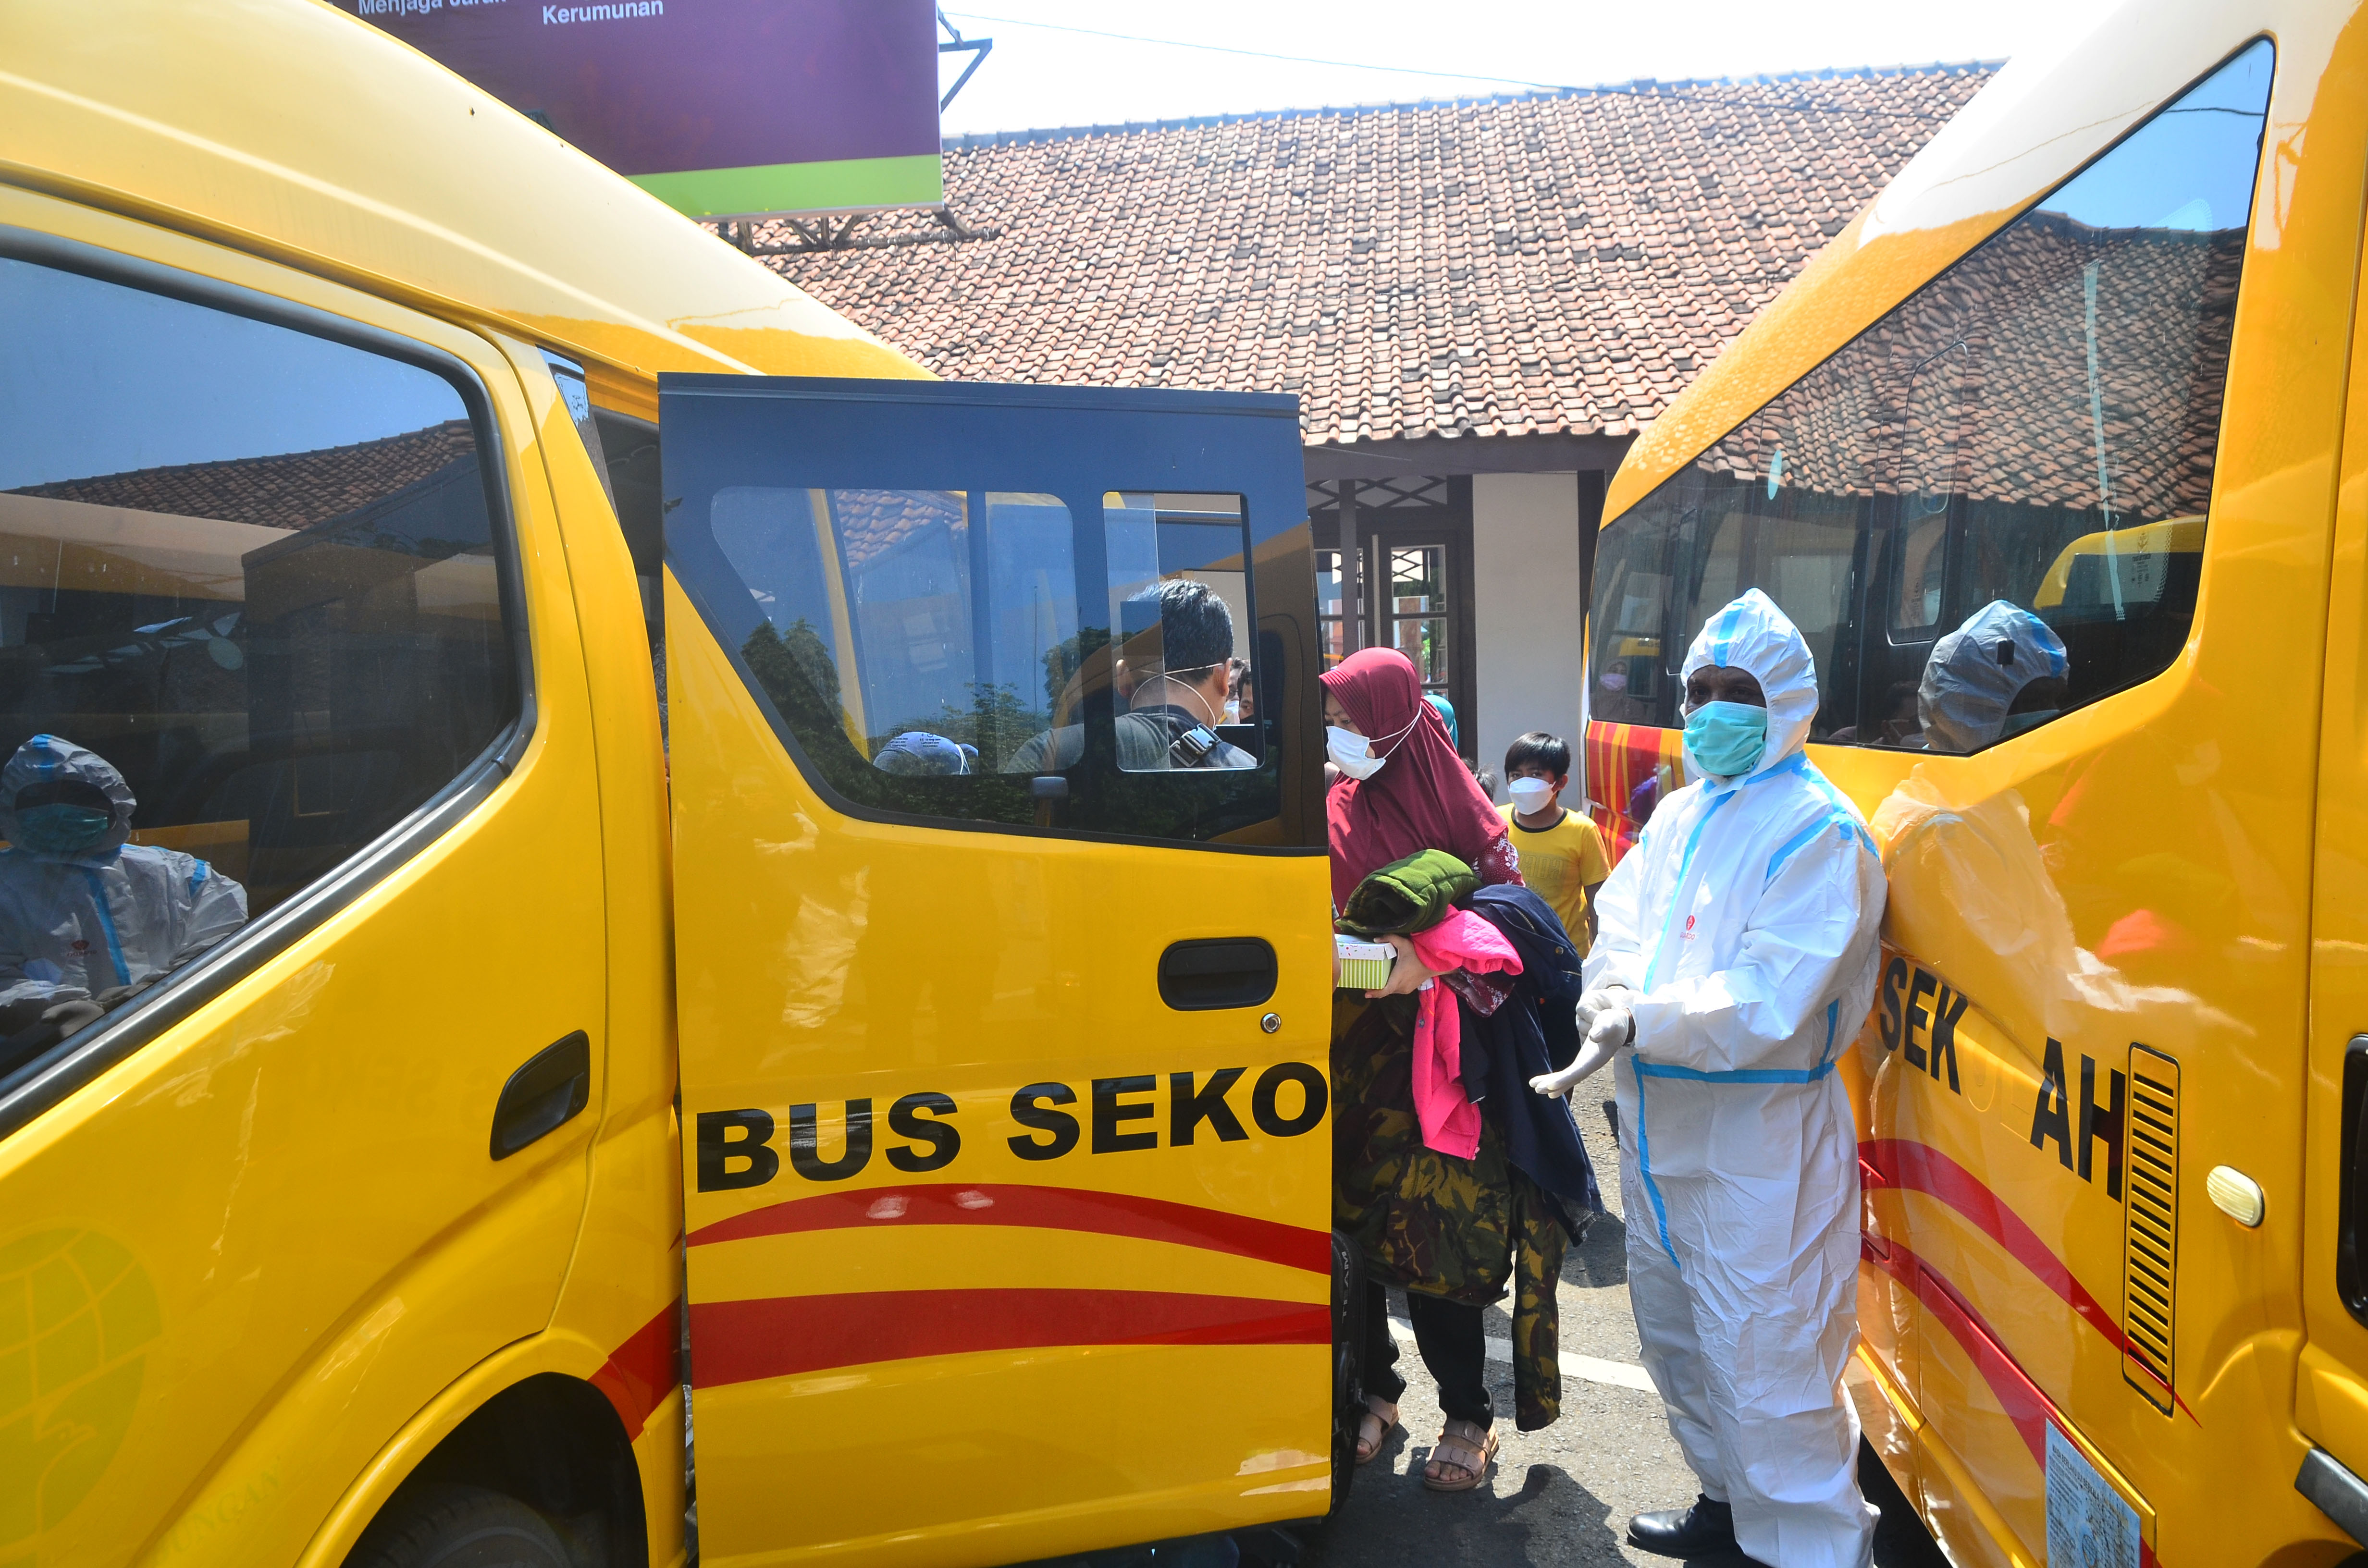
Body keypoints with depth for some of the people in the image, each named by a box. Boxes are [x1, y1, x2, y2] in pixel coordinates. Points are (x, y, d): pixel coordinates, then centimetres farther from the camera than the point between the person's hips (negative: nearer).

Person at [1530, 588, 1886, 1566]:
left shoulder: (1817, 831, -13)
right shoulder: (1677, 814, 13)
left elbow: (1768, 998, -22)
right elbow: (1620, 926, 8)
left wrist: (1641, 1024, -26)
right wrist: (1611, 994, -14)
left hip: (1759, 1131, -9)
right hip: (1659, 1120, 9)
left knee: (1763, 1357, -4)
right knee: (1675, 1328, 22)